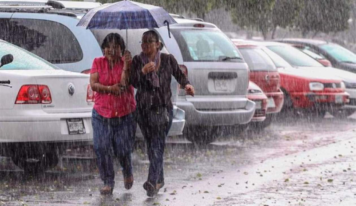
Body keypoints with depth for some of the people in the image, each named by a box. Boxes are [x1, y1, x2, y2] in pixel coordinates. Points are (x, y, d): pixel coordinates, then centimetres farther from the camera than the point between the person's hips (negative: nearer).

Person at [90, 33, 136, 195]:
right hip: (102, 113, 1)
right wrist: (110, 89, -21)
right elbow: (93, 84, -7)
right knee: (101, 148, -7)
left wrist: (126, 65, -23)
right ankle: (108, 182, 6)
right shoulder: (98, 63, 3)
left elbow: (124, 84, -14)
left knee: (123, 149, -1)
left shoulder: (127, 63, -2)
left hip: (125, 114, -1)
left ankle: (127, 173, 31)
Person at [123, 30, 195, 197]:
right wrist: (143, 72, -29)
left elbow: (179, 74, 11)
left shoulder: (168, 60, -1)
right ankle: (159, 180, 26)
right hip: (144, 109, 3)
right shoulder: (137, 61, 1)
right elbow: (133, 82, -9)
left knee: (157, 145, -15)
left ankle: (152, 182, -24)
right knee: (150, 146, 11)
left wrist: (186, 84, -10)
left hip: (163, 109, -3)